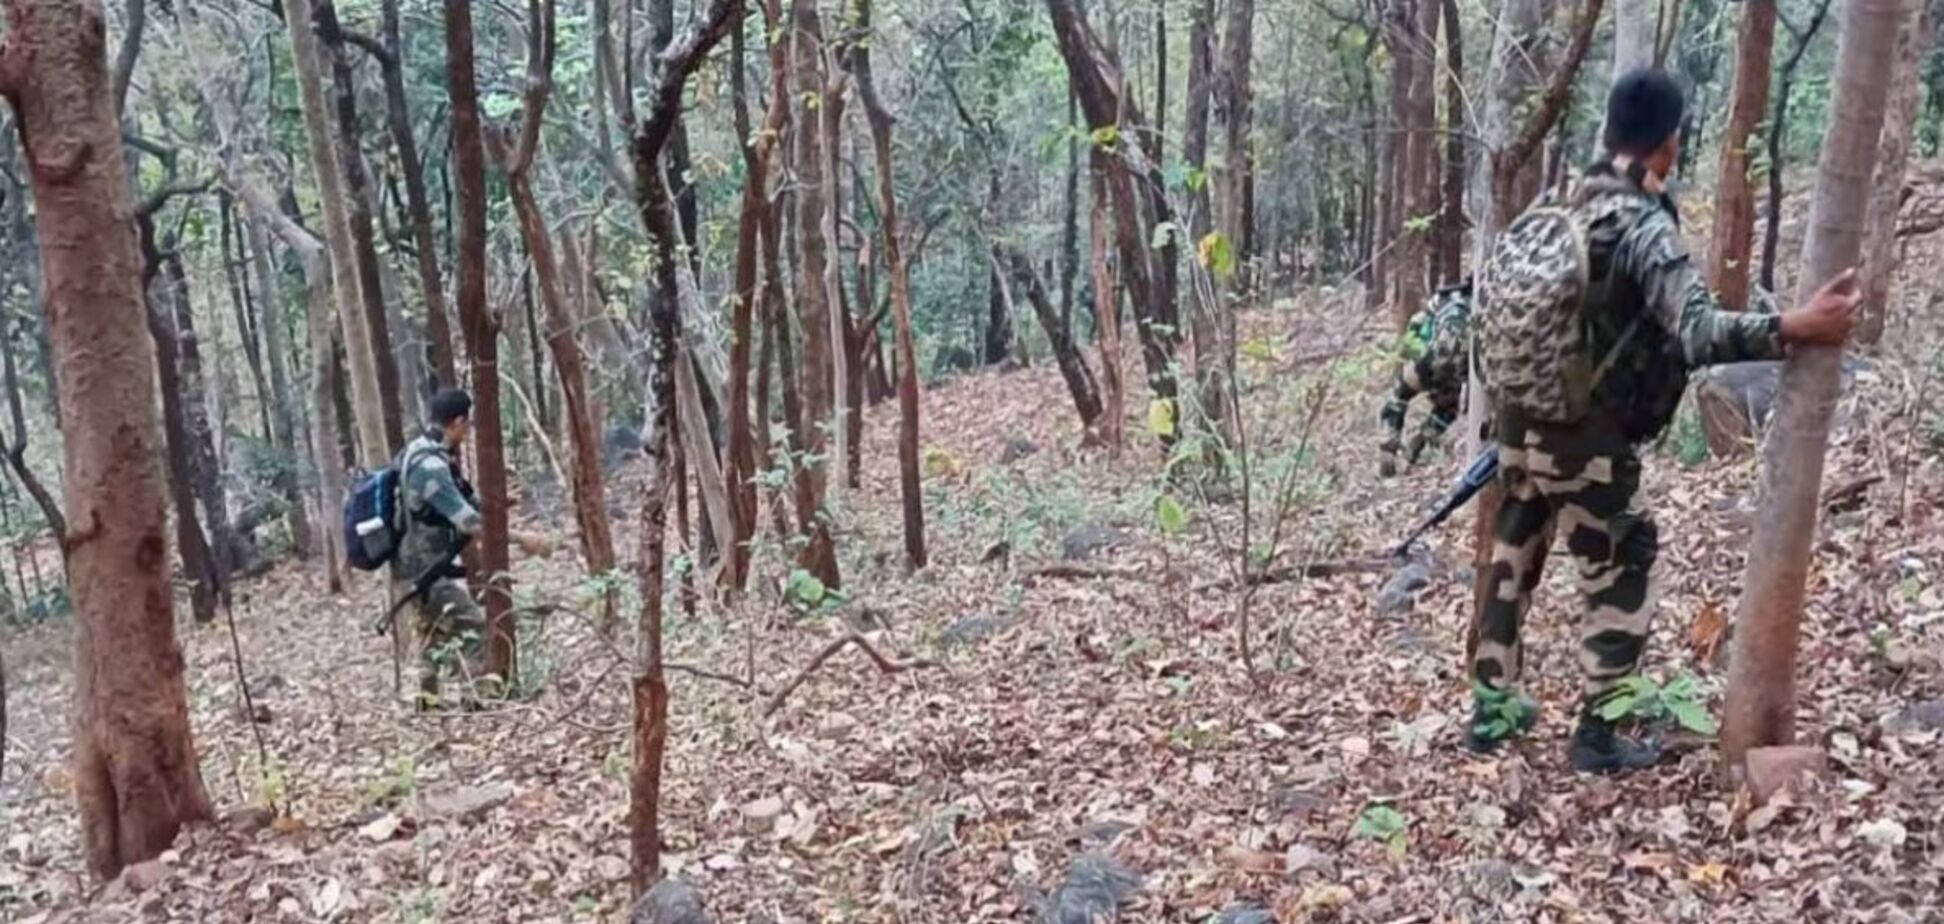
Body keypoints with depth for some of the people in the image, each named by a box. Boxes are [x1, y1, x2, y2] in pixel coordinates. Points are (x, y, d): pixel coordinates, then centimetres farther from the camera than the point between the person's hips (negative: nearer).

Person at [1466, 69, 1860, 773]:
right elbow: (1696, 332, -28)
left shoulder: (1562, 208, 7)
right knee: (1621, 585, 9)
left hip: (1522, 425, 8)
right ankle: (1597, 736, 17)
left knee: (1512, 565, 18)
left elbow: (1499, 293, 15)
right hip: (1587, 442, -7)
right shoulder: (1646, 225, -16)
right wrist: (1798, 328, -32)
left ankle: (1492, 709, 29)